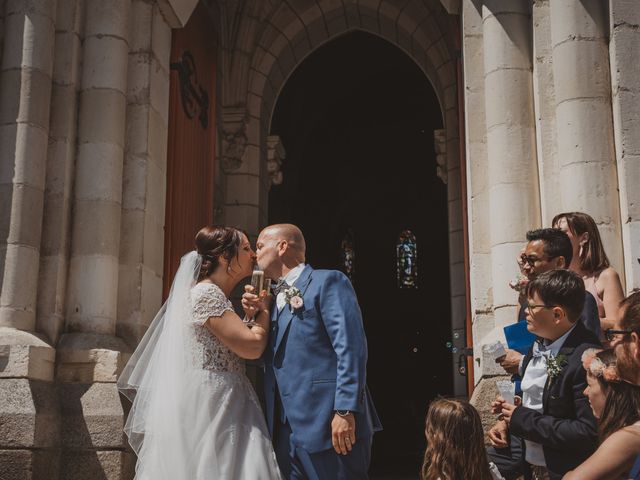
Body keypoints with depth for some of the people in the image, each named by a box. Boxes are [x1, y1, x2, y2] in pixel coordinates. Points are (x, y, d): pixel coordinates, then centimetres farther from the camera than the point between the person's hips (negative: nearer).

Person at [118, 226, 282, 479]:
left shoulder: (216, 295, 17)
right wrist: (263, 310, -1)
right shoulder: (207, 294, -13)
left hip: (222, 407, 9)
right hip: (208, 407, -9)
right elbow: (252, 346, -17)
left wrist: (251, 313, 12)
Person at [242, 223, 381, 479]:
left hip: (328, 425, -8)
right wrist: (253, 317, 3)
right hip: (286, 431, 8)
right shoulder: (276, 297, 21)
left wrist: (345, 411, -21)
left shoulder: (327, 281, -3)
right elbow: (269, 355, 17)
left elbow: (351, 347, -13)